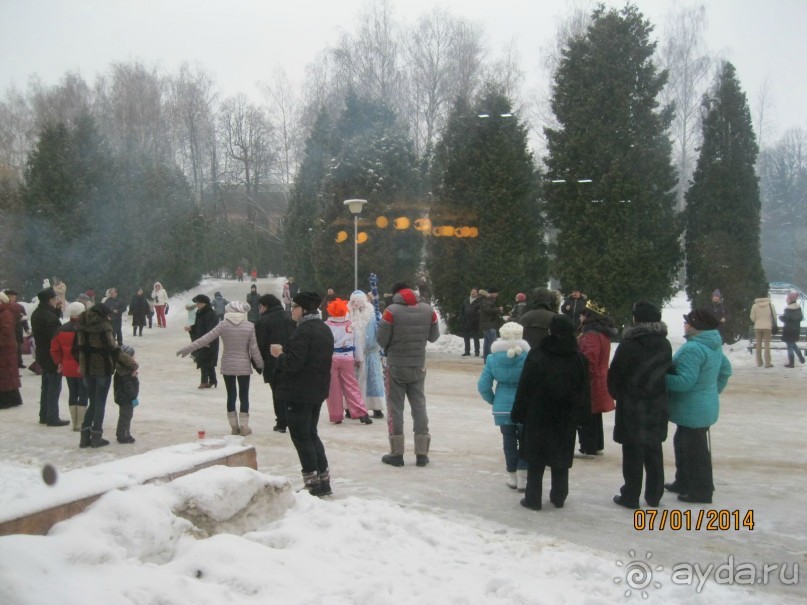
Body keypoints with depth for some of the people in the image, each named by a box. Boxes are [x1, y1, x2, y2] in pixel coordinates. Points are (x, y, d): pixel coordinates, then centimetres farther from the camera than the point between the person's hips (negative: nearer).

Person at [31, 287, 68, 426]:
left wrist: (57, 308, -1)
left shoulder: (37, 313, 7)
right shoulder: (49, 317, -24)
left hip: (42, 355, 10)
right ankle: (52, 418, 2)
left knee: (46, 386, 18)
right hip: (53, 356, -10)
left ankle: (44, 416, 24)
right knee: (54, 387, -2)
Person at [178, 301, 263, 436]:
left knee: (231, 395, 10)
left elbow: (205, 339, -6)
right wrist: (261, 365, 6)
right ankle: (244, 426, 8)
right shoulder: (249, 326, -8)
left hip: (227, 365, 1)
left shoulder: (223, 325, -7)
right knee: (244, 396, 7)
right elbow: (254, 349, -6)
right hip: (244, 366, -1)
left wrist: (187, 349, 1)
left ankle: (234, 426, 14)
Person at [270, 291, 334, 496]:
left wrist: (280, 354, -6)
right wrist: (286, 352, 11)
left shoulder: (303, 331, -20)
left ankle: (313, 484, 1)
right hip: (318, 391, 9)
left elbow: (293, 363, -26)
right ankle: (323, 482, 19)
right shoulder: (324, 329, 12)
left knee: (301, 437, 0)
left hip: (299, 393, -9)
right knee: (311, 434, 18)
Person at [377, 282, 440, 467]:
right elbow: (434, 337, 5)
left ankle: (397, 454, 8)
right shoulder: (429, 310, -3)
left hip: (396, 366, -3)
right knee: (419, 406, 10)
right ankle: (422, 454, 11)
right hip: (419, 366, 3)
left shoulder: (391, 311, -14)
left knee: (395, 407, 6)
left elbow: (382, 340, -11)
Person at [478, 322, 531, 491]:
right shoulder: (527, 357, -11)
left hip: (502, 407, 2)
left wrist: (493, 400, 14)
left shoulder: (493, 358, -4)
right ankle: (522, 479, 7)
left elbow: (483, 385, -2)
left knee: (508, 440, 14)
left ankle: (512, 477, 23)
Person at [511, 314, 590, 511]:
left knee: (535, 459, 7)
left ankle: (533, 499, 10)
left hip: (538, 417, -3)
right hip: (566, 420, 3)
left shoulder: (536, 356, -12)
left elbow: (524, 388, -9)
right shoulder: (579, 359, -2)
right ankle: (558, 497, 22)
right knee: (561, 459, 14)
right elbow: (584, 392, 4)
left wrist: (518, 413, -1)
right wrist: (580, 415, 13)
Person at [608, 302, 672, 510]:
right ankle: (654, 495, 22)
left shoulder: (628, 345, -17)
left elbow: (615, 375, -10)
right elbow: (668, 372, 9)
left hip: (632, 406, -5)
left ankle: (631, 496, 9)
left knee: (633, 452, 3)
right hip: (657, 406, 5)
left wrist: (616, 394, 8)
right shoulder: (665, 345, 2)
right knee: (654, 451, 14)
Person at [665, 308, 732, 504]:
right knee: (683, 444, 23)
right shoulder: (714, 346, 7)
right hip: (706, 405, 10)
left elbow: (685, 381, -29)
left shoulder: (693, 349, -25)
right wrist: (714, 390, 24)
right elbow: (725, 370, 19)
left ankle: (700, 492, 12)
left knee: (694, 450, 2)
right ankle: (684, 483, 35)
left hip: (693, 410, -10)